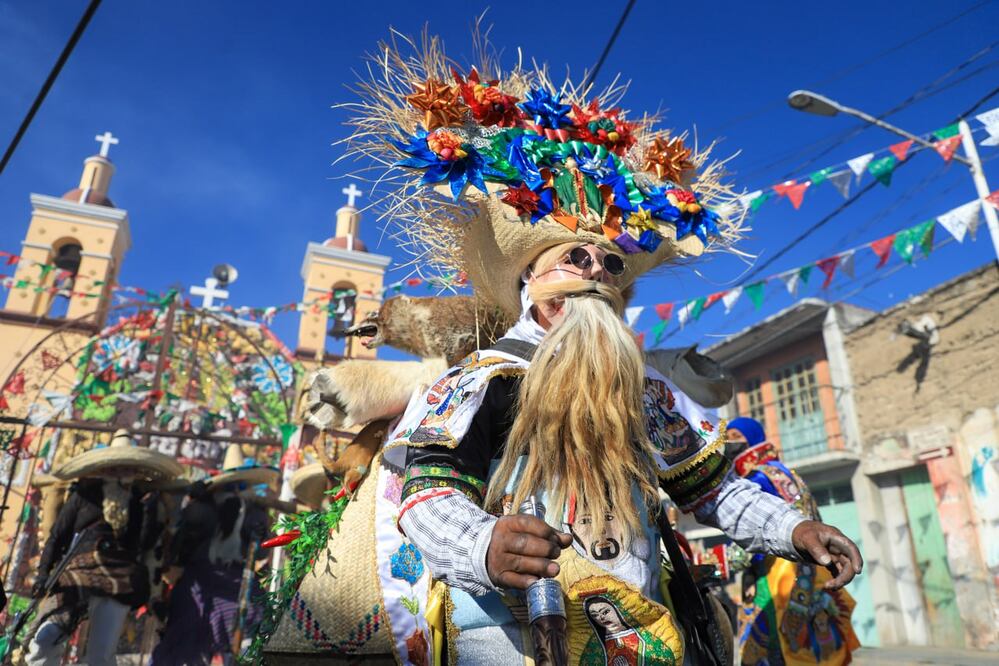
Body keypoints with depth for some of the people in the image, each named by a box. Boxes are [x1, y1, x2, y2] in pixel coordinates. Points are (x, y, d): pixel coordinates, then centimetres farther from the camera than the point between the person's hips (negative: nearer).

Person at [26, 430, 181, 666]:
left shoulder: (142, 500, 9)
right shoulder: (84, 494, 7)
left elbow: (146, 545, 0)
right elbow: (57, 537, 9)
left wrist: (152, 511, -9)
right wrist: (44, 572, -2)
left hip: (118, 581, 1)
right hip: (75, 574, 0)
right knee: (45, 640, -16)